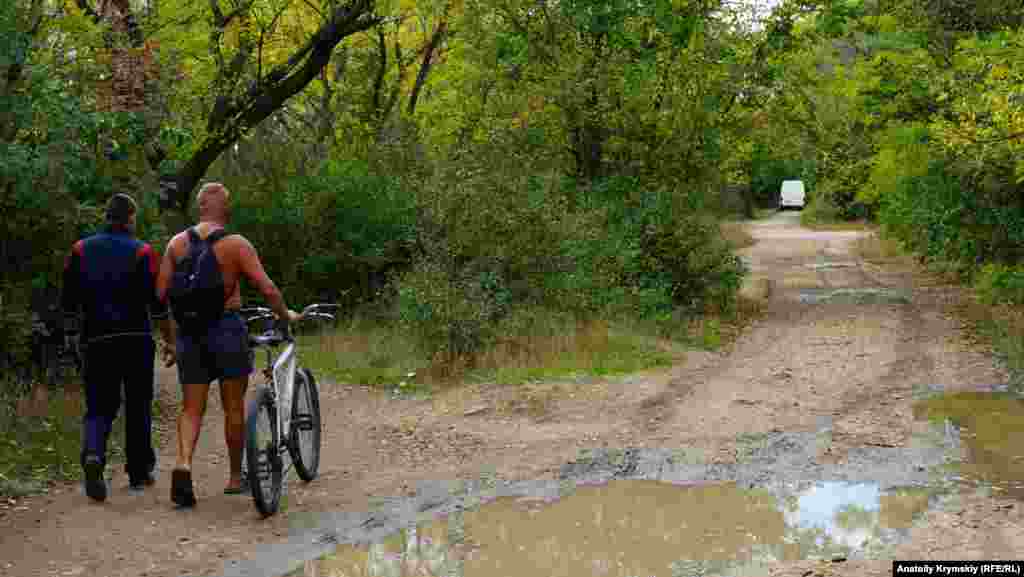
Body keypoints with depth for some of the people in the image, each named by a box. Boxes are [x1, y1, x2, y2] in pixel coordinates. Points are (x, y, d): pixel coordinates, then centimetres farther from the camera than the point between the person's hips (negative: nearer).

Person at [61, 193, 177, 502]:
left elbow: (68, 303, 6)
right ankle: (139, 471, 18)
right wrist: (170, 340, 1)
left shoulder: (80, 250, 6)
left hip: (96, 340, 2)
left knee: (99, 407, 6)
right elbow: (158, 303, -7)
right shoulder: (142, 252, -4)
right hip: (136, 339, -2)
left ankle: (93, 455, -21)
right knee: (138, 407, 11)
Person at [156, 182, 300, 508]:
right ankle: (235, 477, 21)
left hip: (189, 333, 3)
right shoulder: (236, 245, -8)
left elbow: (161, 292, 1)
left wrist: (184, 314, 15)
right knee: (234, 407, 10)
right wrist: (286, 315, 4)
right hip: (227, 329, -3)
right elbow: (267, 289, -12)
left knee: (191, 407, 8)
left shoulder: (177, 243, 3)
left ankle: (183, 464, -15)